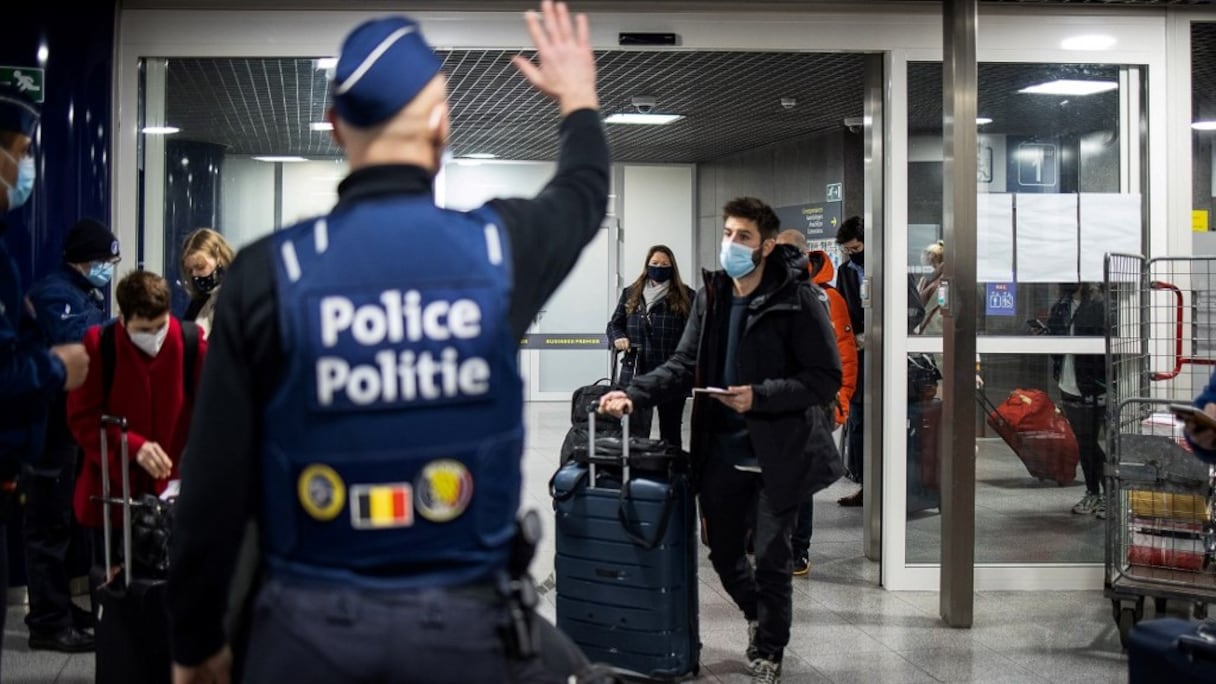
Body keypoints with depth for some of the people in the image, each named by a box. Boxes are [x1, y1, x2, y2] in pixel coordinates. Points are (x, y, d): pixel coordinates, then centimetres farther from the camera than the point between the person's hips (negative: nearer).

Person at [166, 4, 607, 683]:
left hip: (312, 624, 0)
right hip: (463, 624, 1)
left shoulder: (269, 273, -10)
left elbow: (215, 485, -6)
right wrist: (580, 99, 42)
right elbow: (585, 191, 20)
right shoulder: (499, 249, -5)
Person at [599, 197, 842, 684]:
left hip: (778, 452, -5)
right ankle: (760, 616, 43)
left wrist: (760, 396, -22)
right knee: (723, 552, 14)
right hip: (722, 449, 5)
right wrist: (634, 394, -12)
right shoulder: (710, 297, 6)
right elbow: (684, 366, 4)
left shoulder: (797, 301, -10)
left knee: (771, 558, 3)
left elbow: (825, 379, -12)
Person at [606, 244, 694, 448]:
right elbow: (614, 324, 18)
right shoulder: (631, 294, 11)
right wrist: (618, 338, -5)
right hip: (636, 374, 2)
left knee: (670, 431, 7)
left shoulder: (685, 296, 2)